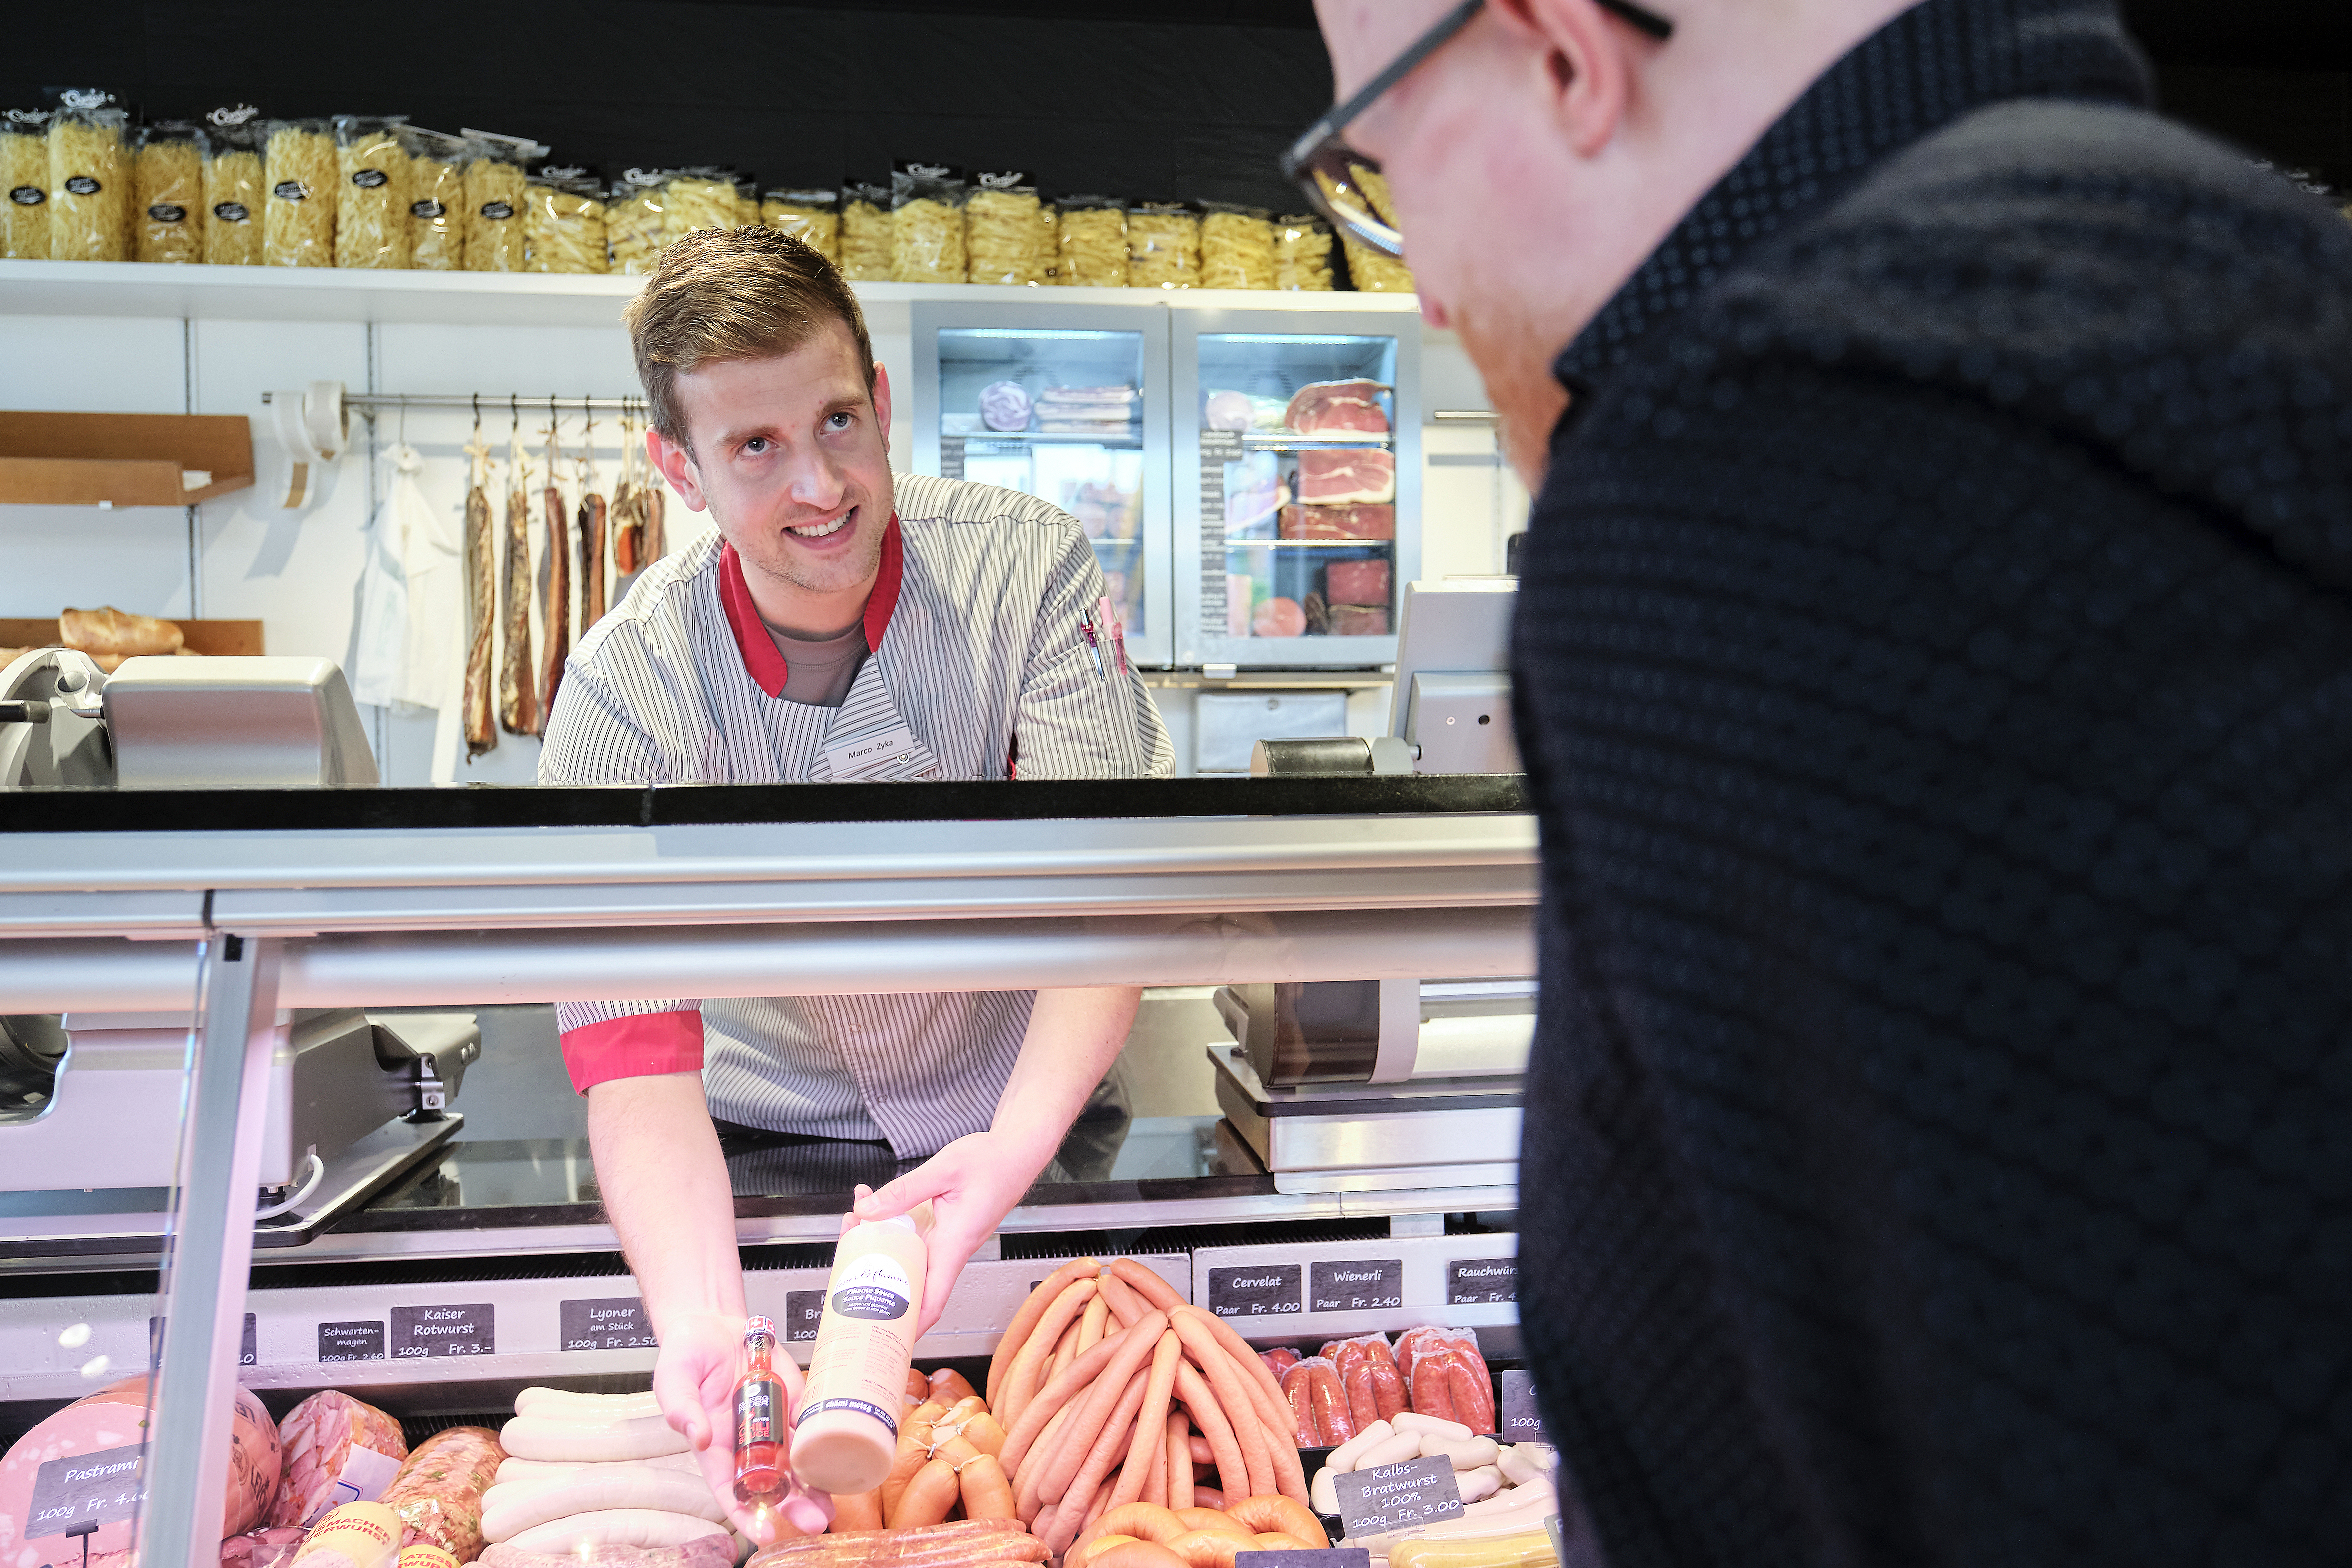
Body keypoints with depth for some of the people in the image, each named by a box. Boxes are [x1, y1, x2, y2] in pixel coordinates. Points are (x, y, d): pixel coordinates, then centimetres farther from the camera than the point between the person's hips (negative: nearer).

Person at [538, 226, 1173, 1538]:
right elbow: (633, 1041, -25)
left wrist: (1014, 1147, -42)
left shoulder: (1028, 569, -18)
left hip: (1024, 1104, -1)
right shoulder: (626, 692, -19)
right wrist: (702, 1324, -43)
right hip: (771, 1127, 2)